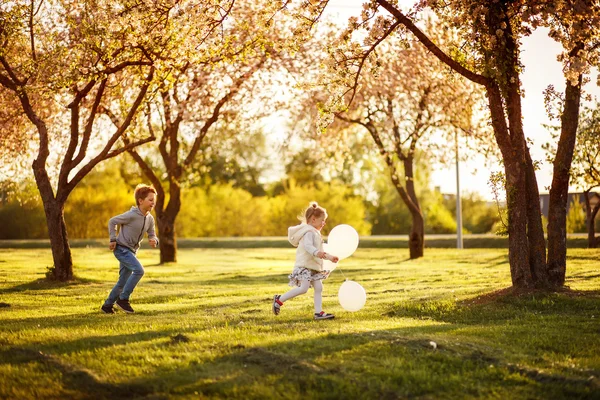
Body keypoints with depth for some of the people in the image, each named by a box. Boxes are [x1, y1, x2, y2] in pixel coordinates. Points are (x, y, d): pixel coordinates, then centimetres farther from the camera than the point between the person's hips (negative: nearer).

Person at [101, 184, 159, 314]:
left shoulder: (150, 219, 3)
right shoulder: (132, 215, -18)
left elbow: (152, 235, 10)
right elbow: (112, 221, -9)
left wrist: (154, 240, -15)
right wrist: (113, 239, -11)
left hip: (131, 252, 8)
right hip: (121, 249, -8)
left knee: (123, 281, 11)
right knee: (139, 270, -23)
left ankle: (107, 305, 26)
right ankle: (123, 299, -12)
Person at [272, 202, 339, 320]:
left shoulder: (315, 233, 22)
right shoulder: (309, 232, -12)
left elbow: (319, 251, 33)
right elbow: (308, 246, -31)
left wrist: (329, 257, 33)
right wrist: (317, 252, -48)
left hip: (313, 267, 10)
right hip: (304, 266, -10)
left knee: (318, 287, 1)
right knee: (303, 288, -18)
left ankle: (318, 312, 0)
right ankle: (279, 299, -6)